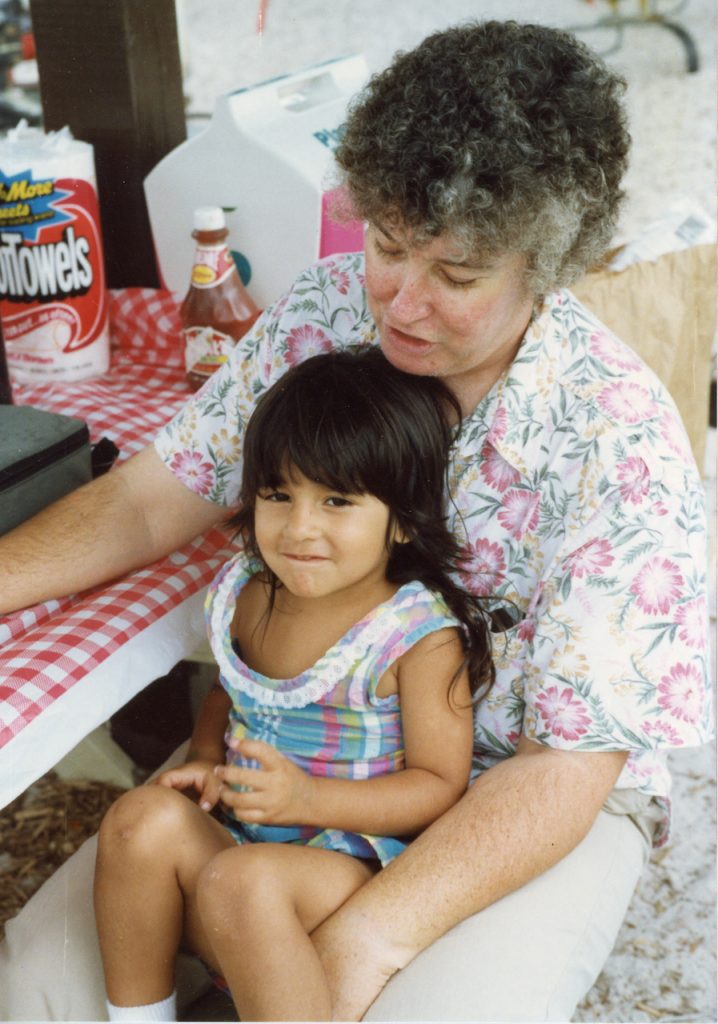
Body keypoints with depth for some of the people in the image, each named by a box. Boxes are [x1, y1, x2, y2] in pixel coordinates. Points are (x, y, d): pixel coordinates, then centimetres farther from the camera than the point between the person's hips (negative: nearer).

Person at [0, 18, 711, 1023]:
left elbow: (567, 766, -22)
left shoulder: (623, 446, -23)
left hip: (529, 794, -3)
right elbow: (159, 493, -1)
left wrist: (361, 943, -30)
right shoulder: (327, 310, -10)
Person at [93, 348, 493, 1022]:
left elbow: (440, 784, -12)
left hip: (353, 861, -6)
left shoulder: (423, 636, -14)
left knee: (241, 882, -35)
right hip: (231, 838, 6)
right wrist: (204, 761, 1)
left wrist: (310, 798, -24)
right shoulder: (244, 594, 3)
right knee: (144, 818, -23)